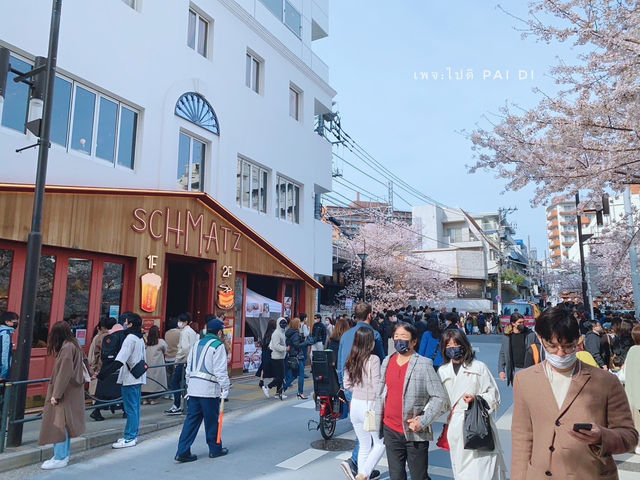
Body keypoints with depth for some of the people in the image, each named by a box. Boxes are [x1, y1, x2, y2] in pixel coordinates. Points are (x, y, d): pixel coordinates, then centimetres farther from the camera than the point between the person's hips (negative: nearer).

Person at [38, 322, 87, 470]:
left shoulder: (67, 348, -18)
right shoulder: (73, 345, 11)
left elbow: (64, 373, -21)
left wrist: (56, 394, -17)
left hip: (65, 393, -9)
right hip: (71, 393, 9)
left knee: (59, 423, -2)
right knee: (64, 424, 16)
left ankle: (60, 458, 5)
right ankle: (64, 454, 25)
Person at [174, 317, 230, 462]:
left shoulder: (197, 344, 14)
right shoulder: (218, 345, -9)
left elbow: (189, 368, 17)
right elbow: (221, 370, -13)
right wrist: (225, 389, -7)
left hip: (193, 388, 7)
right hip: (209, 389, -7)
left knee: (191, 419, 9)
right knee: (212, 420, 7)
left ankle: (183, 452, 7)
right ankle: (215, 449, 21)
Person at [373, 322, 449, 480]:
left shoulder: (424, 364, -11)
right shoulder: (387, 362, 5)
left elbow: (440, 398, -12)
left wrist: (423, 421, -18)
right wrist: (378, 421, 8)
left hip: (415, 433, -4)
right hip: (390, 430, 5)